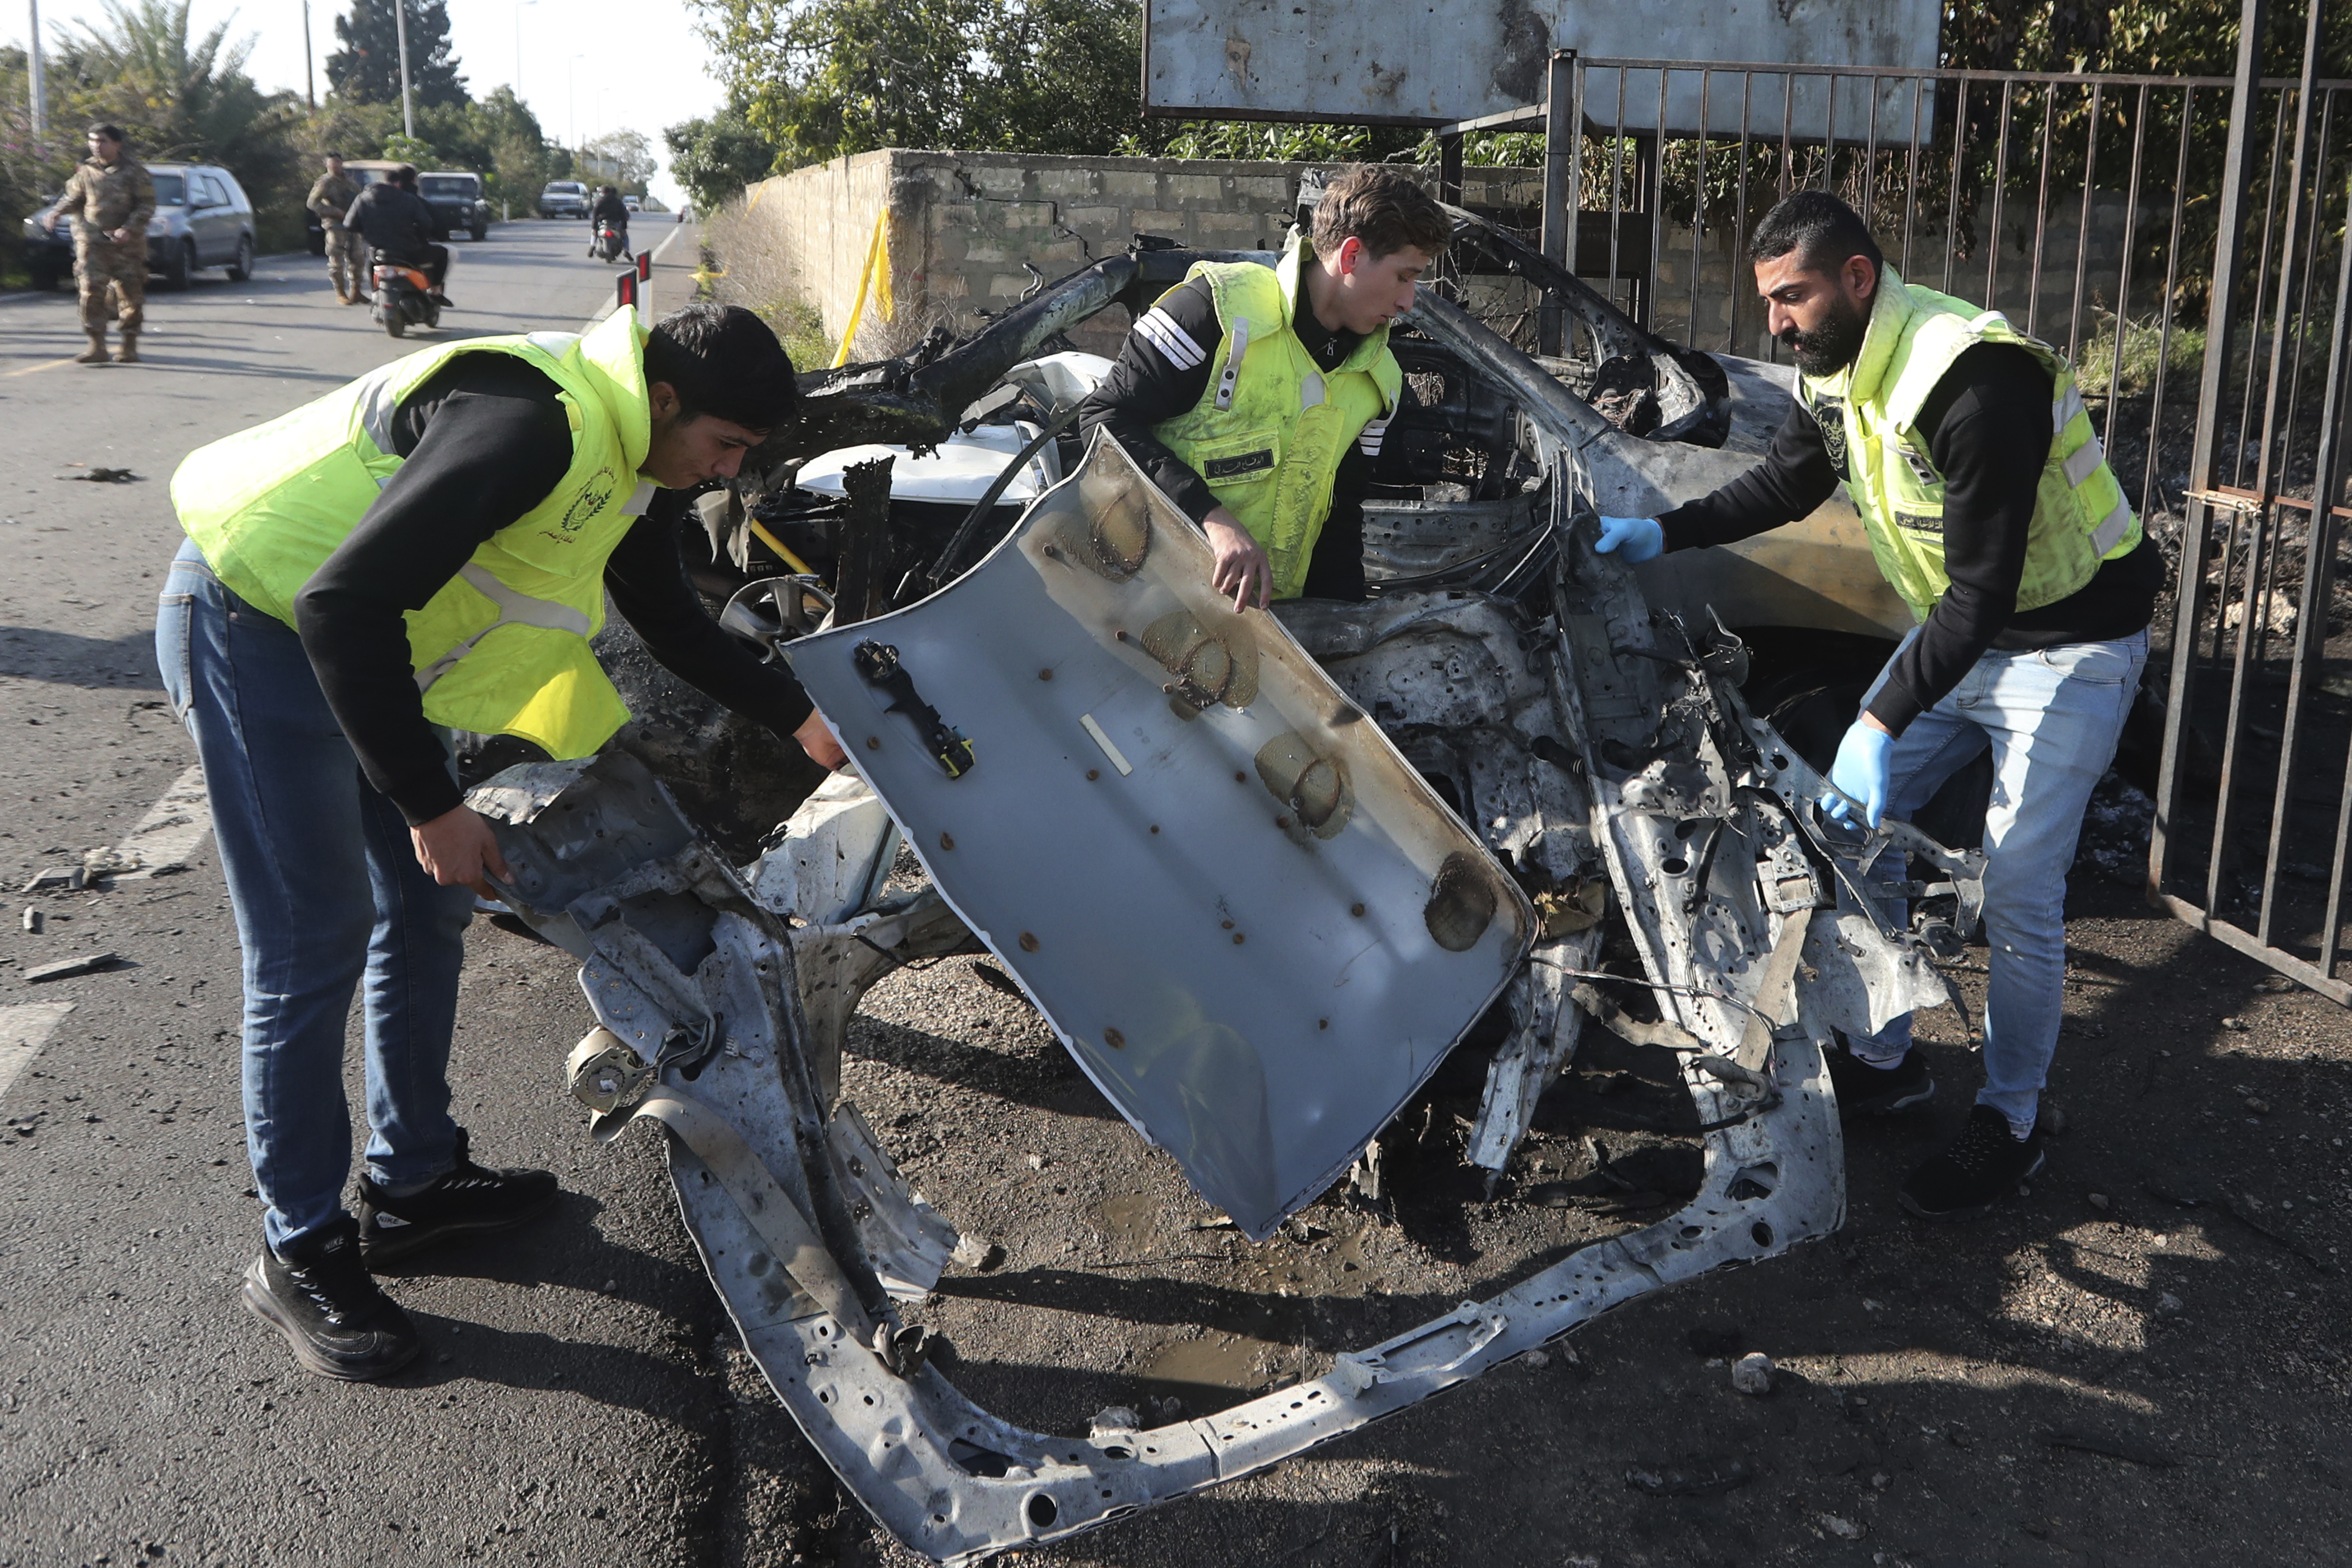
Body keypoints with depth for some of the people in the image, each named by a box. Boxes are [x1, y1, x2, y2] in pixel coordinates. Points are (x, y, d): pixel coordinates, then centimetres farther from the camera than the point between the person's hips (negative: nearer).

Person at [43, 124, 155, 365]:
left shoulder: (134, 171, 0)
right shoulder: (86, 171, 9)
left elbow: (147, 206, -3)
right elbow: (74, 198, 20)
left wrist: (129, 229, -16)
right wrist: (58, 212, 0)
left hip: (127, 243, -2)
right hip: (93, 241, 2)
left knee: (130, 294, 2)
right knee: (91, 292, -7)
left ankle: (129, 347, 14)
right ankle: (97, 347, -3)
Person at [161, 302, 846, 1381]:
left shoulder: (631, 458, 1)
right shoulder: (535, 424, -31)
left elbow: (670, 620, 17)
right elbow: (344, 605, -34)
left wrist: (796, 718, 10)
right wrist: (430, 806, -29)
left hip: (370, 643, 10)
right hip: (260, 624, -10)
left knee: (427, 910, 13)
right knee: (314, 947, -7)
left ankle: (413, 1181, 28)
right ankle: (299, 1253, 7)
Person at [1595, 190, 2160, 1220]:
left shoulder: (1973, 381, -32)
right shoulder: (1837, 372, -4)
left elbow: (1982, 591, -32)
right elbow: (1784, 485, 15)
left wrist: (1882, 723, -33)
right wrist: (1663, 534, 2)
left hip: (2068, 643, -8)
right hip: (1956, 630, 9)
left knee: (2017, 893, -8)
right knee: (1846, 823, 7)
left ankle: (2009, 1124, 11)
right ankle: (1884, 1061, 23)